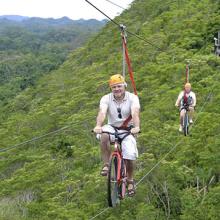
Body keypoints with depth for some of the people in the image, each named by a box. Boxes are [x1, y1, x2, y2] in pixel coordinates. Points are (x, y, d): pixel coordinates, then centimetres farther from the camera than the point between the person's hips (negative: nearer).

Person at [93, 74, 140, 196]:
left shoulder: (132, 98, -13)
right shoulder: (106, 99, -10)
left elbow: (135, 113, -30)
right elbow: (102, 113, -28)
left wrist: (136, 127, -50)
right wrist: (98, 126, -49)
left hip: (128, 130, -1)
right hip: (112, 128, 1)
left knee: (130, 155, -21)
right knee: (104, 135, -36)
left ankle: (130, 180, 9)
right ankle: (106, 165, -20)